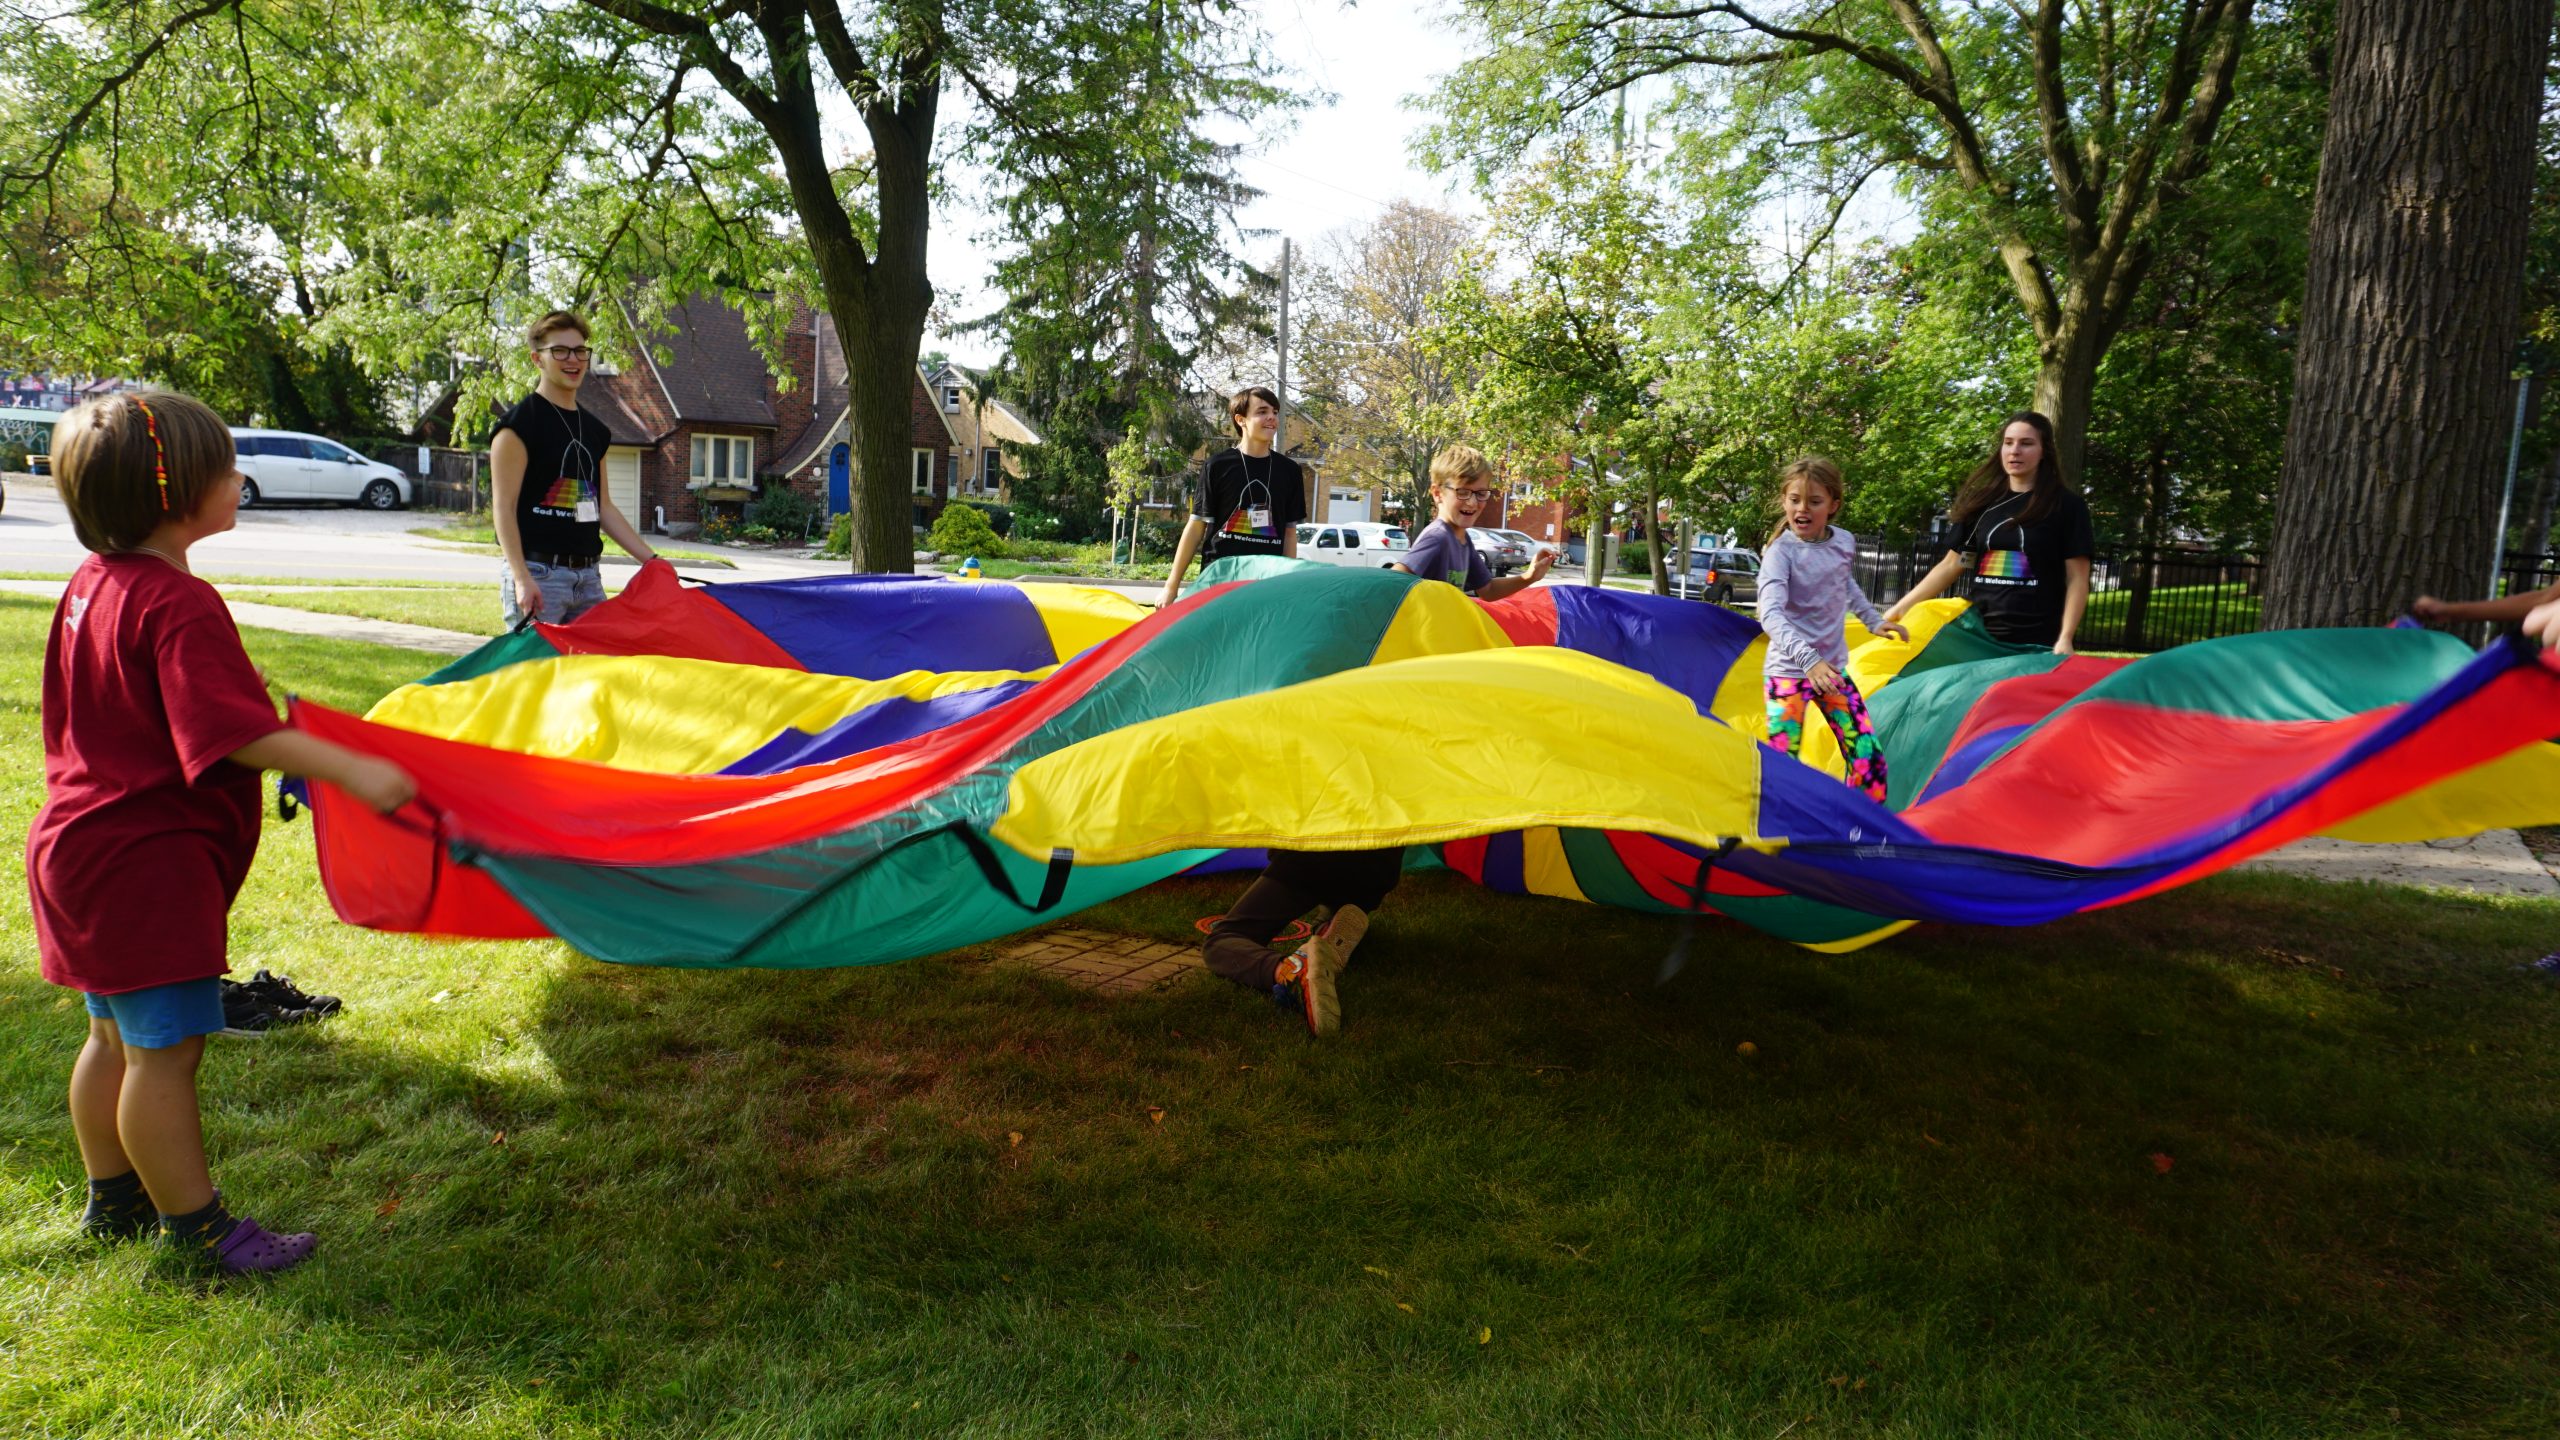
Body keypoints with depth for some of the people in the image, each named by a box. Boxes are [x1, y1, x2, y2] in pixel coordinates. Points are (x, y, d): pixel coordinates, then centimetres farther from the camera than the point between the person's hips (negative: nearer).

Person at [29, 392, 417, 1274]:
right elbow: (234, 731, -30)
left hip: (85, 848, 11)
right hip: (146, 862, -11)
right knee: (167, 1047, -1)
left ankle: (113, 1201, 36)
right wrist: (350, 770, -34)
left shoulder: (92, 584, 9)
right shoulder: (180, 606, -23)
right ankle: (196, 1227, 9)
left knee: (117, 1036, 22)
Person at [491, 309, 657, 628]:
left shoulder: (594, 429, 16)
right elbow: (503, 506, -11)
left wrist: (651, 560, 14)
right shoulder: (519, 423, -5)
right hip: (538, 575, -7)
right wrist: (521, 577, -21)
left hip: (588, 576, 7)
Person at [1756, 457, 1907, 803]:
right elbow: (1771, 615, -30)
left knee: (1869, 755, 2)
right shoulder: (1781, 551, -16)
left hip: (1833, 669, 5)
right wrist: (1808, 659, -41)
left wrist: (1874, 620, 23)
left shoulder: (1845, 542, 1)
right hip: (1788, 670, -5)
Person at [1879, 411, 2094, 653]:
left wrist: (2065, 639, -14)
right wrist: (1900, 608, 10)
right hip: (1980, 635, 4)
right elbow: (1952, 565, 15)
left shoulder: (2067, 506, -1)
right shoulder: (1983, 503, 11)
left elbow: (2077, 579, -4)